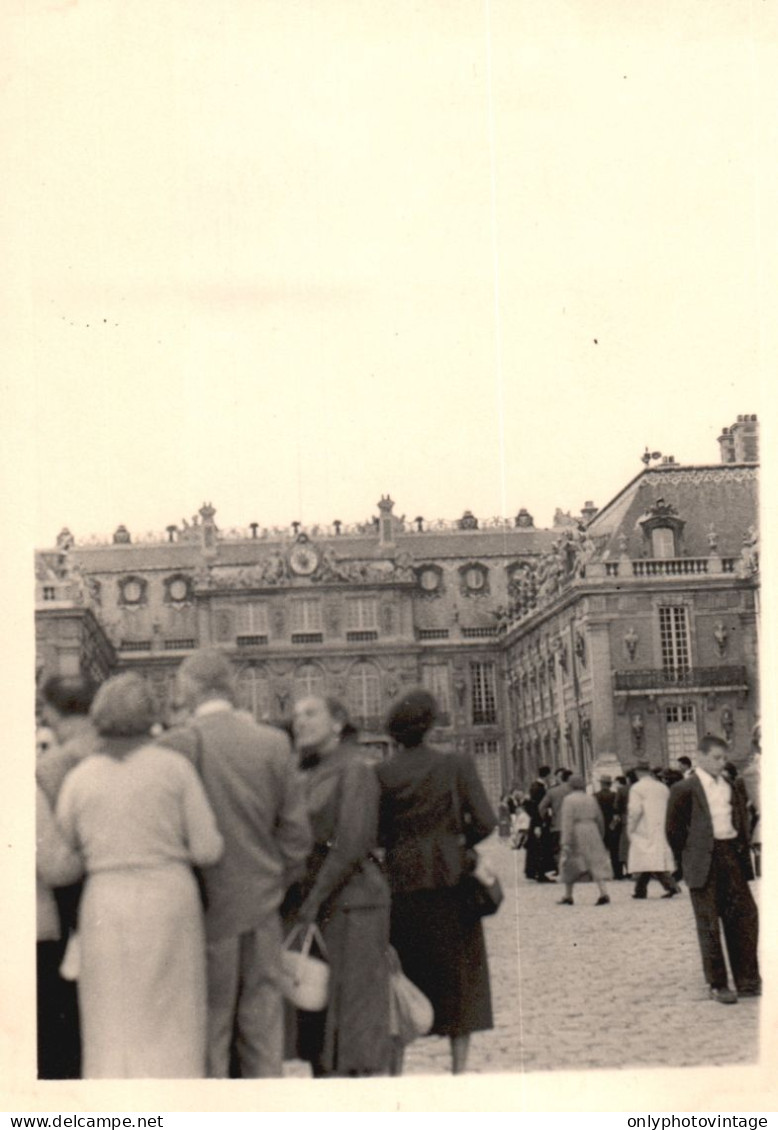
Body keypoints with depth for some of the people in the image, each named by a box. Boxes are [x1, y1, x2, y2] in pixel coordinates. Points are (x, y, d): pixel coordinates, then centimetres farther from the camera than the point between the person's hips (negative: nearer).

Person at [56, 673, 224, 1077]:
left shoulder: (78, 778, 2)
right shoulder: (174, 767, -2)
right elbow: (208, 849, -3)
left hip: (104, 906, 1)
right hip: (170, 900, -1)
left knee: (112, 1032, 8)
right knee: (168, 1028, 5)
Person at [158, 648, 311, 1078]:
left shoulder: (175, 745, -12)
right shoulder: (274, 743, 0)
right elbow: (296, 830, 2)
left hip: (209, 906, -3)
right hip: (262, 904, 4)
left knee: (208, 1030, 5)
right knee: (263, 1024, 11)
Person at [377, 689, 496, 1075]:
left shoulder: (381, 774, -2)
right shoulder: (457, 765, -4)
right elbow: (485, 822, -9)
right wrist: (460, 842, 9)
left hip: (401, 885, 1)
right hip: (451, 881, -1)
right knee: (459, 979, 9)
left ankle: (395, 1070, 10)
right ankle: (459, 1069, 9)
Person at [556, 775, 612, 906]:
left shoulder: (569, 799, -8)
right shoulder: (591, 799, 10)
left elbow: (567, 822, -15)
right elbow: (599, 819, 16)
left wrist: (565, 843, -18)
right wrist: (600, 835, 30)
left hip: (576, 836, -4)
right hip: (591, 833, 4)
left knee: (569, 865, 10)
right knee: (596, 863, 1)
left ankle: (568, 896, 15)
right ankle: (603, 894, -15)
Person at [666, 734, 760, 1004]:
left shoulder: (730, 787, 11)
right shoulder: (685, 790, -7)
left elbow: (742, 818, 21)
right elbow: (674, 830, -6)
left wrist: (742, 848, 11)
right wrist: (692, 855, 0)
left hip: (732, 859, 5)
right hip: (705, 864, -5)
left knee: (745, 916, 4)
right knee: (709, 924, 1)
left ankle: (747, 980, 13)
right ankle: (717, 985, 9)